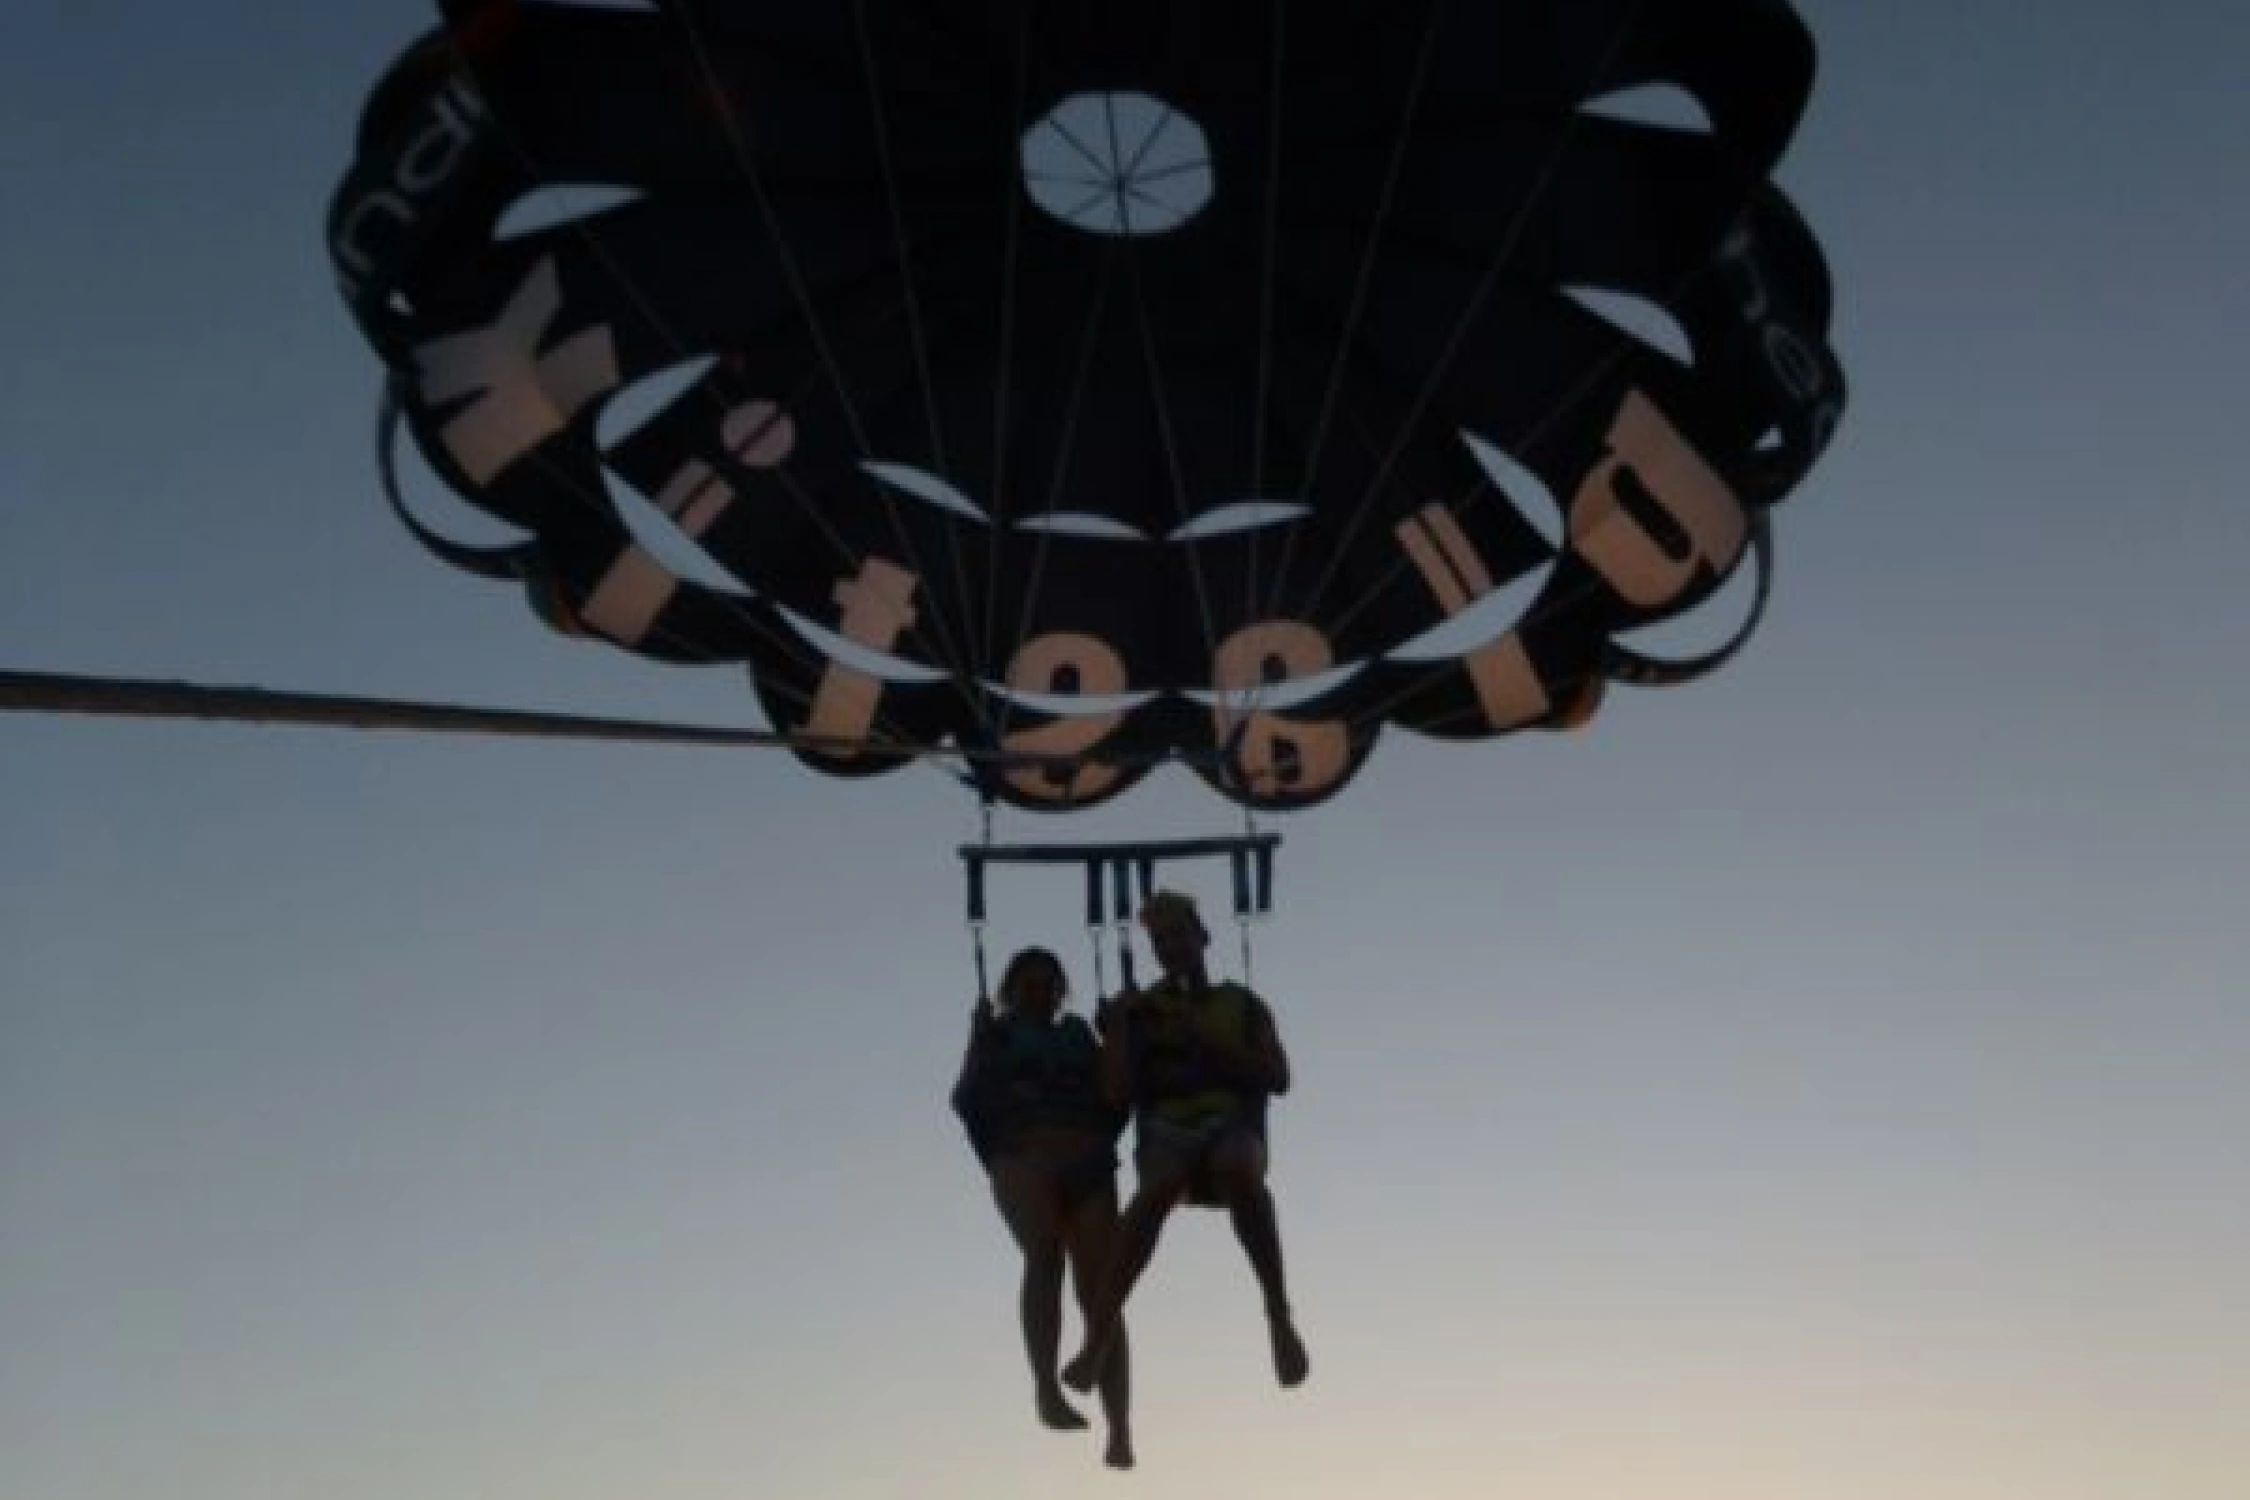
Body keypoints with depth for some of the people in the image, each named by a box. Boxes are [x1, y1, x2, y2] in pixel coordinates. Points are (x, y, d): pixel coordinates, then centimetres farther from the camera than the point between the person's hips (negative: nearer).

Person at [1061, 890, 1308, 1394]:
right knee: (1159, 1185, -38)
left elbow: (1277, 1078, 6)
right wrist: (1118, 1027, -4)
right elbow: (1118, 1092, 8)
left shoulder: (1242, 1004, 20)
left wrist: (1209, 1040, -2)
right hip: (1167, 1131, 0)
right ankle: (1100, 1332, -43)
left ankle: (1279, 1316, -41)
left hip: (1231, 1127, 0)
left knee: (1238, 1170, -39)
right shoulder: (1140, 1011, 20)